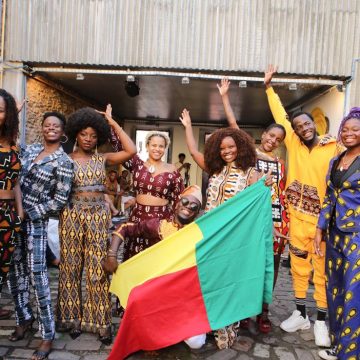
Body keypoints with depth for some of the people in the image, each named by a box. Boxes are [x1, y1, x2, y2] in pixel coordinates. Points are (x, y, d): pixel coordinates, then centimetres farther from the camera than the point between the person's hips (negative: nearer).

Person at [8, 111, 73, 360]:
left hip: (36, 221, -6)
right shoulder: (31, 149, 10)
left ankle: (48, 335, 7)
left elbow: (60, 200, -11)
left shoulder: (63, 162, -9)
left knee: (37, 276, -4)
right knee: (15, 271, 14)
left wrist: (30, 213, -11)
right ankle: (25, 318, 35)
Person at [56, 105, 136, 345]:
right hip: (72, 214, 0)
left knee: (98, 268, 3)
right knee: (72, 267, 9)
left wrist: (112, 122, -2)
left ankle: (100, 321, 14)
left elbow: (131, 150, -7)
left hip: (99, 215, 1)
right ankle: (73, 318, 24)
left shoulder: (103, 159, 6)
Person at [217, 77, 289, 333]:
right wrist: (225, 97, -5)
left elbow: (282, 194, 15)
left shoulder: (280, 163, 16)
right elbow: (233, 126, -3)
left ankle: (263, 311, 19)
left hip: (274, 217, 4)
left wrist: (285, 222, 9)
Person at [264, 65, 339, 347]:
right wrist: (268, 86, 16)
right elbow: (280, 115, 11)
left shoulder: (332, 147, -4)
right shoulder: (293, 144, 4)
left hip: (323, 218, -3)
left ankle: (321, 321, 21)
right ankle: (301, 314, 27)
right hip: (297, 217, 3)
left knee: (322, 269, 7)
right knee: (299, 266, 12)